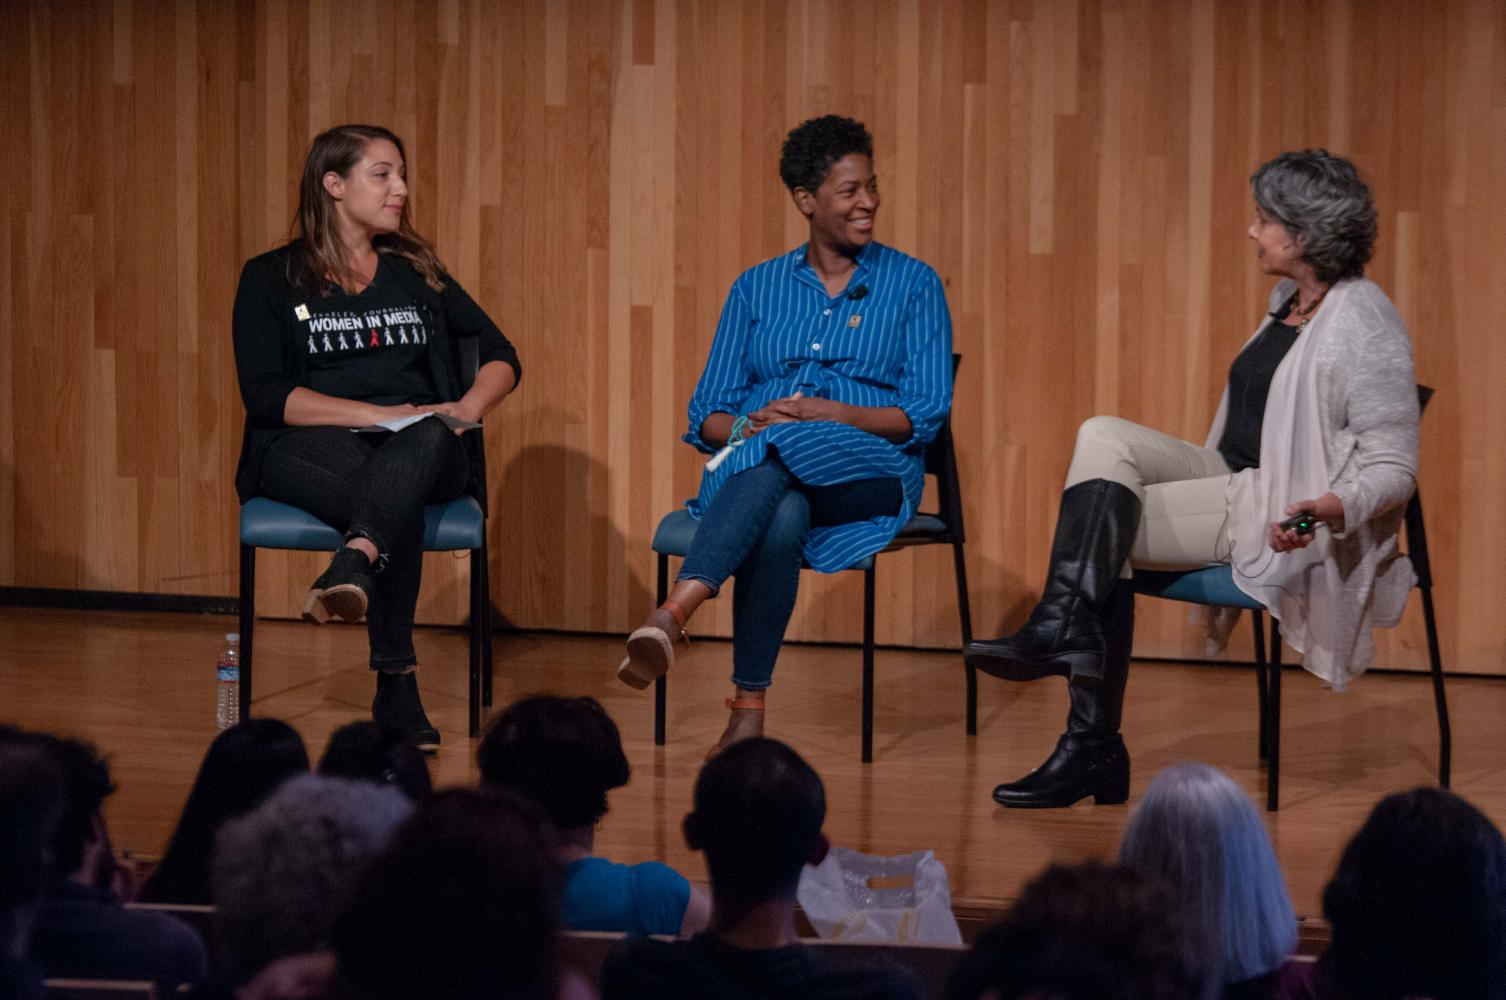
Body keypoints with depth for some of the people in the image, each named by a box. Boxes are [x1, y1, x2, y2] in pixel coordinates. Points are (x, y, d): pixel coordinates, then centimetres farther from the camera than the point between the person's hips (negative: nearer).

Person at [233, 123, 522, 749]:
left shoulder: (416, 273, 21)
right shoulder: (271, 280, 8)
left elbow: (500, 355, 18)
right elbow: (267, 396, -5)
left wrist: (469, 406, -6)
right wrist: (379, 414, -15)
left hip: (423, 456, 2)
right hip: (308, 450, -2)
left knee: (428, 437, -39)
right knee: (399, 505, -39)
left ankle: (353, 565, -66)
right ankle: (396, 689, -52)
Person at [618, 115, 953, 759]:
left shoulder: (913, 285, 12)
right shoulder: (757, 288, 18)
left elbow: (926, 413, 1)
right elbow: (705, 414, 14)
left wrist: (830, 412, -15)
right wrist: (746, 426, -11)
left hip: (870, 472, -2)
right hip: (750, 472, 2)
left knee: (777, 455, -39)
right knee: (781, 519, -38)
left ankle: (671, 615, -56)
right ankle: (748, 713, -46)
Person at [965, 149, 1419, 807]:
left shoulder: (1365, 323, -15)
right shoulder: (1289, 299, 13)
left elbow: (1393, 468, -17)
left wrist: (1333, 509, -34)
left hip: (1286, 519, -9)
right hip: (1231, 479, 9)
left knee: (1099, 529, -18)